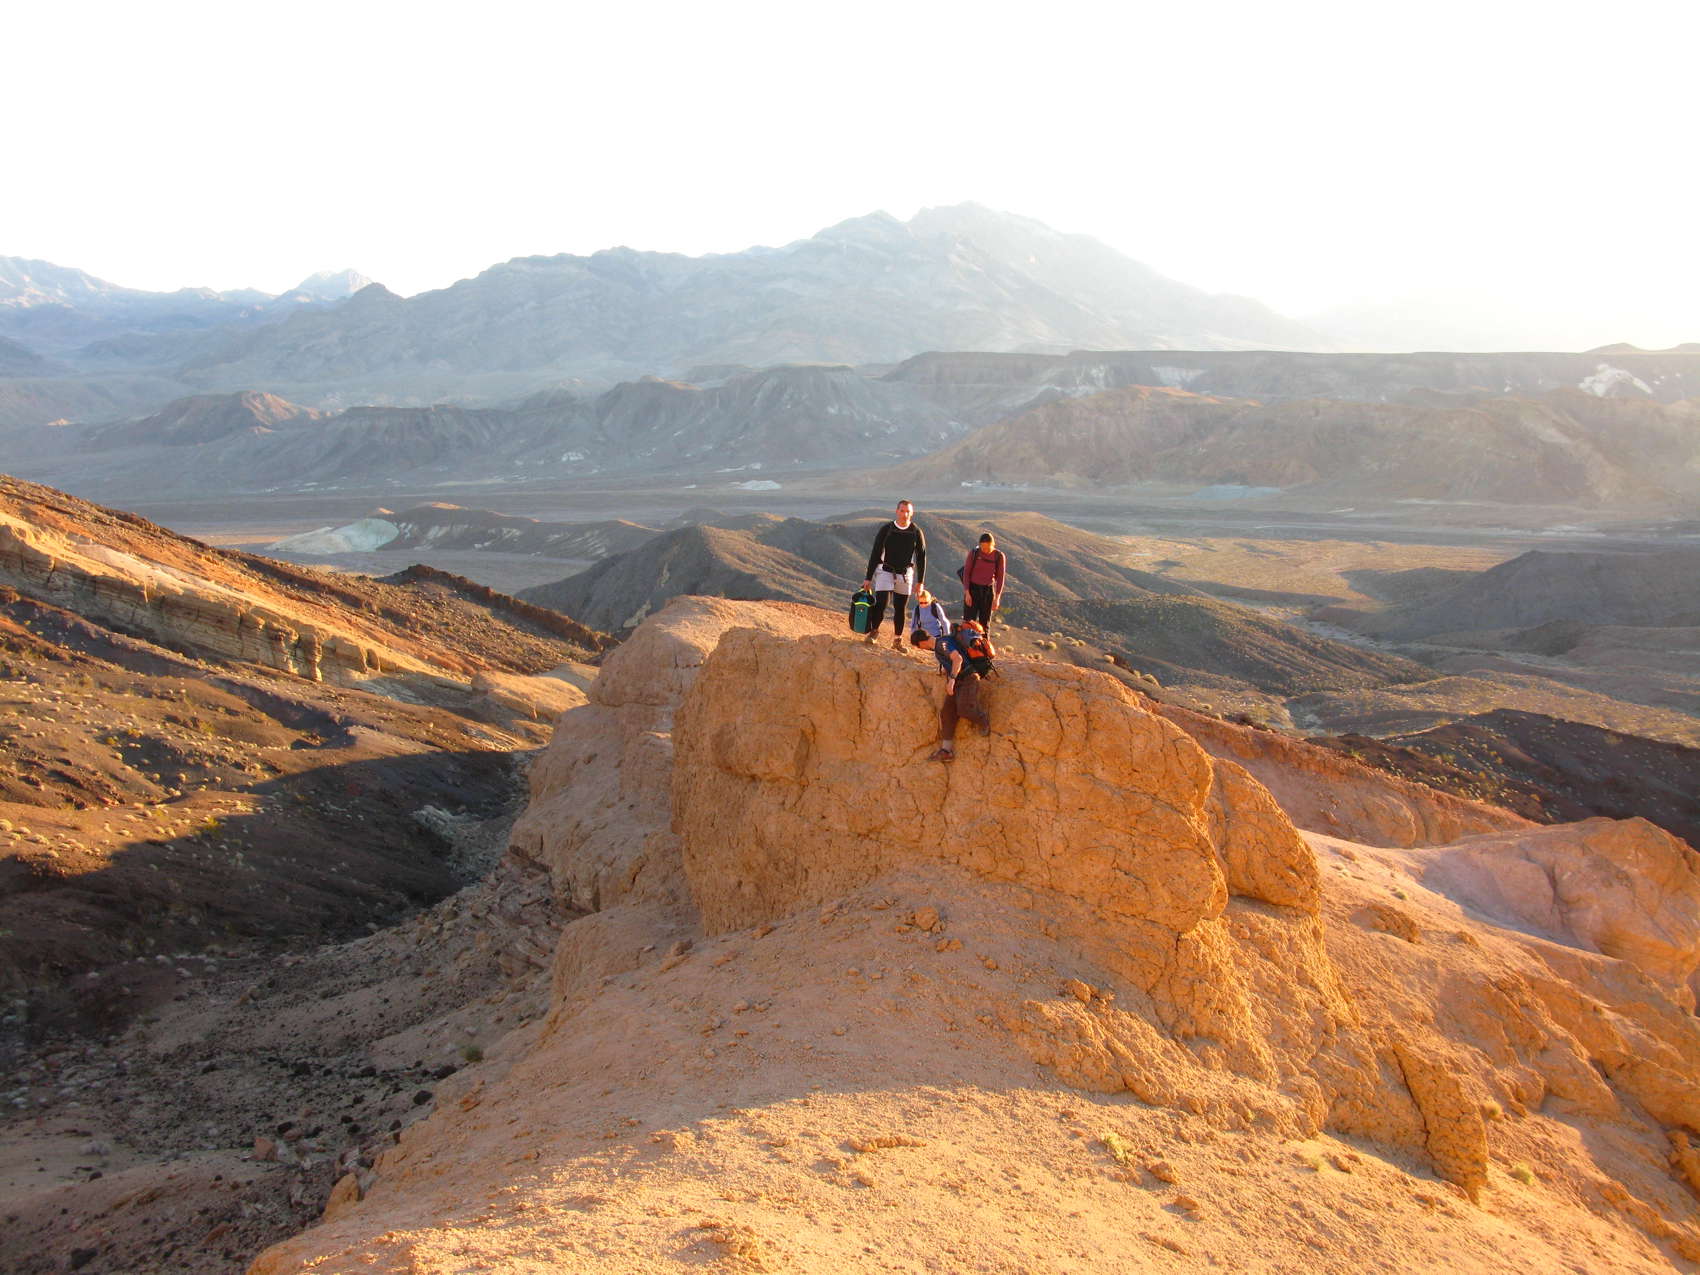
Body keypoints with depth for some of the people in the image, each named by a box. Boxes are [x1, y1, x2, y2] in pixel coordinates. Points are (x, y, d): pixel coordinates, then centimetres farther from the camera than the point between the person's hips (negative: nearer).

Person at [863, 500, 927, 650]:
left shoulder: (917, 532, -1)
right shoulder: (886, 529, -5)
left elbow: (921, 557, 5)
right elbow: (875, 554, -2)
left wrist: (920, 582, 1)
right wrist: (868, 578, -5)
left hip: (905, 574, 2)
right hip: (885, 571, -2)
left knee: (900, 609, 6)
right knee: (881, 603, -15)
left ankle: (897, 639, 18)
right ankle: (873, 630, 7)